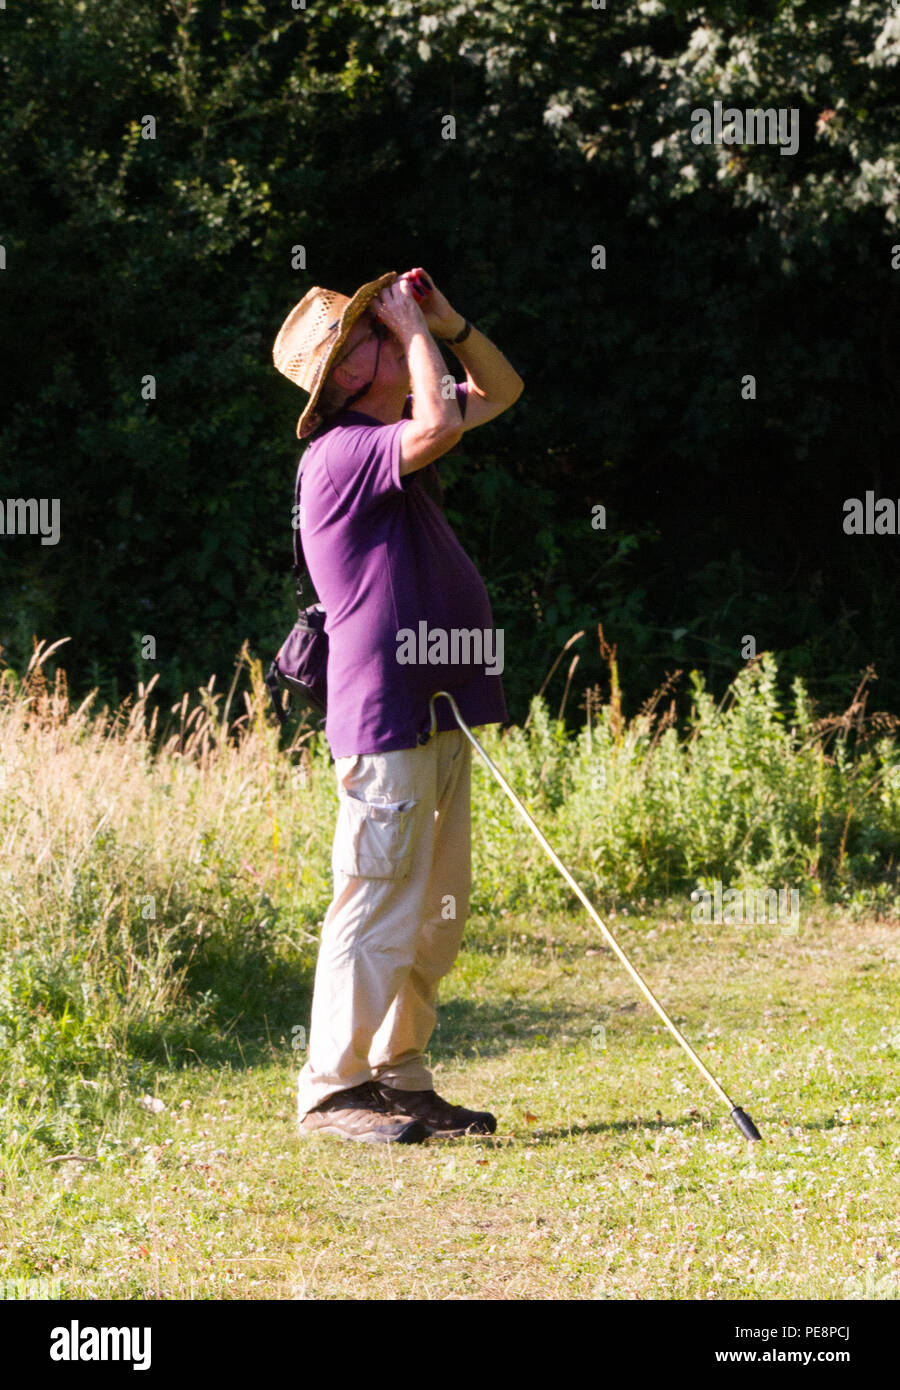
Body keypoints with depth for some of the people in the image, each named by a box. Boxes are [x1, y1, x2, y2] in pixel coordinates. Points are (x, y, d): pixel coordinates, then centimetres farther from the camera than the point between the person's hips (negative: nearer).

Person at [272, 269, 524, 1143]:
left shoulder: (388, 441, 15)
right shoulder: (342, 451, -14)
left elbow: (499, 391, 25)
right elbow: (438, 425, -30)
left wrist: (449, 324, 8)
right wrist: (417, 332, -15)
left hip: (436, 717, 10)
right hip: (385, 718, -10)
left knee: (435, 910, 13)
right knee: (380, 905, -7)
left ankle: (399, 1078, 19)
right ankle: (330, 1088, -1)